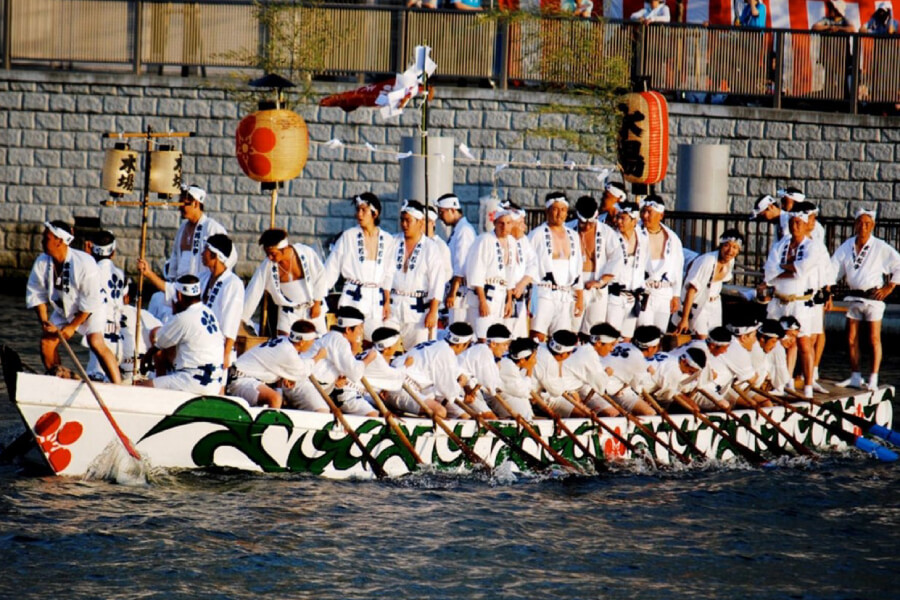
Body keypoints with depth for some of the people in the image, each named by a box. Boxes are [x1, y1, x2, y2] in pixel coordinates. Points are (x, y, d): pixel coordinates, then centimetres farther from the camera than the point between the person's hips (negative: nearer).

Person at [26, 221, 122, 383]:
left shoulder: (85, 263, -29)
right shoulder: (42, 263, -14)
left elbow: (90, 301, -24)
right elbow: (36, 294, -4)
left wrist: (73, 326, -22)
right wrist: (44, 322, -15)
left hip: (90, 310, -6)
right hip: (62, 310, 6)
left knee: (96, 343, -25)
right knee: (47, 340, -8)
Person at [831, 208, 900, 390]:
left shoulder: (880, 248, -8)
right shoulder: (846, 247, 4)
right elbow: (833, 269, 8)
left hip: (873, 297, -5)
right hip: (854, 297, 5)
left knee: (874, 339, -2)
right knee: (851, 339, 7)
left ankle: (873, 379, 2)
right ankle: (855, 377, 17)